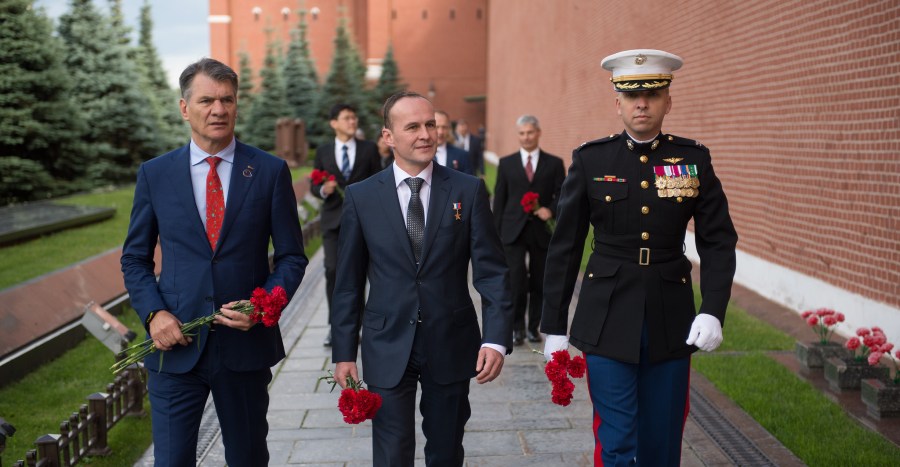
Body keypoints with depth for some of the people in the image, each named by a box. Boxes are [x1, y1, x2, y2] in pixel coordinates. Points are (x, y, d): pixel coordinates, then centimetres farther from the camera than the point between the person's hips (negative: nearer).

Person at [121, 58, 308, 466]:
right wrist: (154, 313, -9)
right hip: (176, 344, 0)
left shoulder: (270, 171, -1)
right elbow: (135, 259, 8)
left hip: (247, 341, 0)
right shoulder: (154, 174, 2)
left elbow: (292, 257, 2)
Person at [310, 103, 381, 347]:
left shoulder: (369, 149, 5)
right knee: (333, 270, -8)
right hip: (333, 219, 0)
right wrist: (323, 190, -13)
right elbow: (314, 186, 10)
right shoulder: (323, 152, 8)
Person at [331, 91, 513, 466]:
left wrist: (497, 338, -14)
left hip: (451, 346, 1)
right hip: (388, 347, 0)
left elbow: (491, 270, -4)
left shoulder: (469, 191, -3)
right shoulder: (361, 197, -1)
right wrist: (343, 351, 2)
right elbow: (349, 282, 3)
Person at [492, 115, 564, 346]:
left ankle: (534, 327, 21)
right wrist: (496, 233, 2)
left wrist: (551, 210, -18)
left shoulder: (554, 163, 5)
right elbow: (499, 199, 6)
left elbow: (562, 195, 3)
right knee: (516, 279, -12)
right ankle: (517, 327, 2)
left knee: (539, 282, 8)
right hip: (514, 231, -1)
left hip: (542, 231, 1)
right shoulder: (506, 163, 7)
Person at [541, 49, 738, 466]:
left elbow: (718, 241, 2)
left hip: (672, 323, 2)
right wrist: (553, 327, 0)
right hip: (608, 322, -2)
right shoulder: (591, 159, -3)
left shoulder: (694, 159, 2)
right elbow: (564, 248, 0)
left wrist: (713, 311, -12)